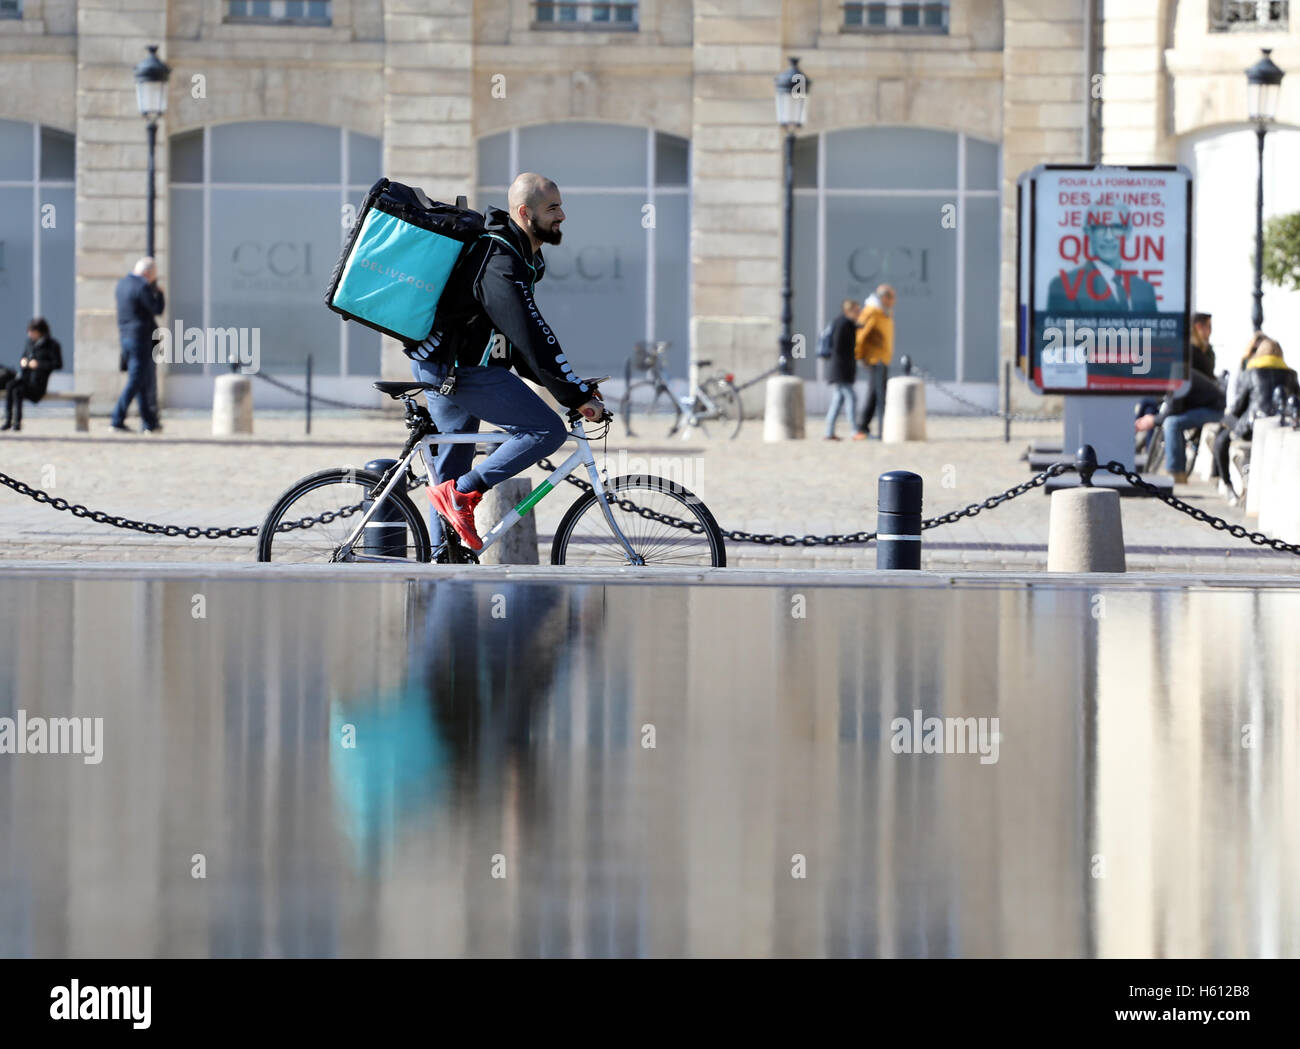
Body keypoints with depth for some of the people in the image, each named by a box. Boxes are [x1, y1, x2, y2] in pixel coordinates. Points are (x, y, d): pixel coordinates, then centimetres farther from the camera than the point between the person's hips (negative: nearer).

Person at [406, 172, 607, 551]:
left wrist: (575, 387, 11)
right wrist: (577, 396, -24)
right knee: (547, 430, -14)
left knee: (452, 473, 16)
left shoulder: (521, 256, 13)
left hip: (441, 367, 11)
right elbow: (531, 338, -25)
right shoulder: (500, 262, -21)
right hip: (458, 371, -11)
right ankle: (460, 493, -13)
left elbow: (527, 337, 18)